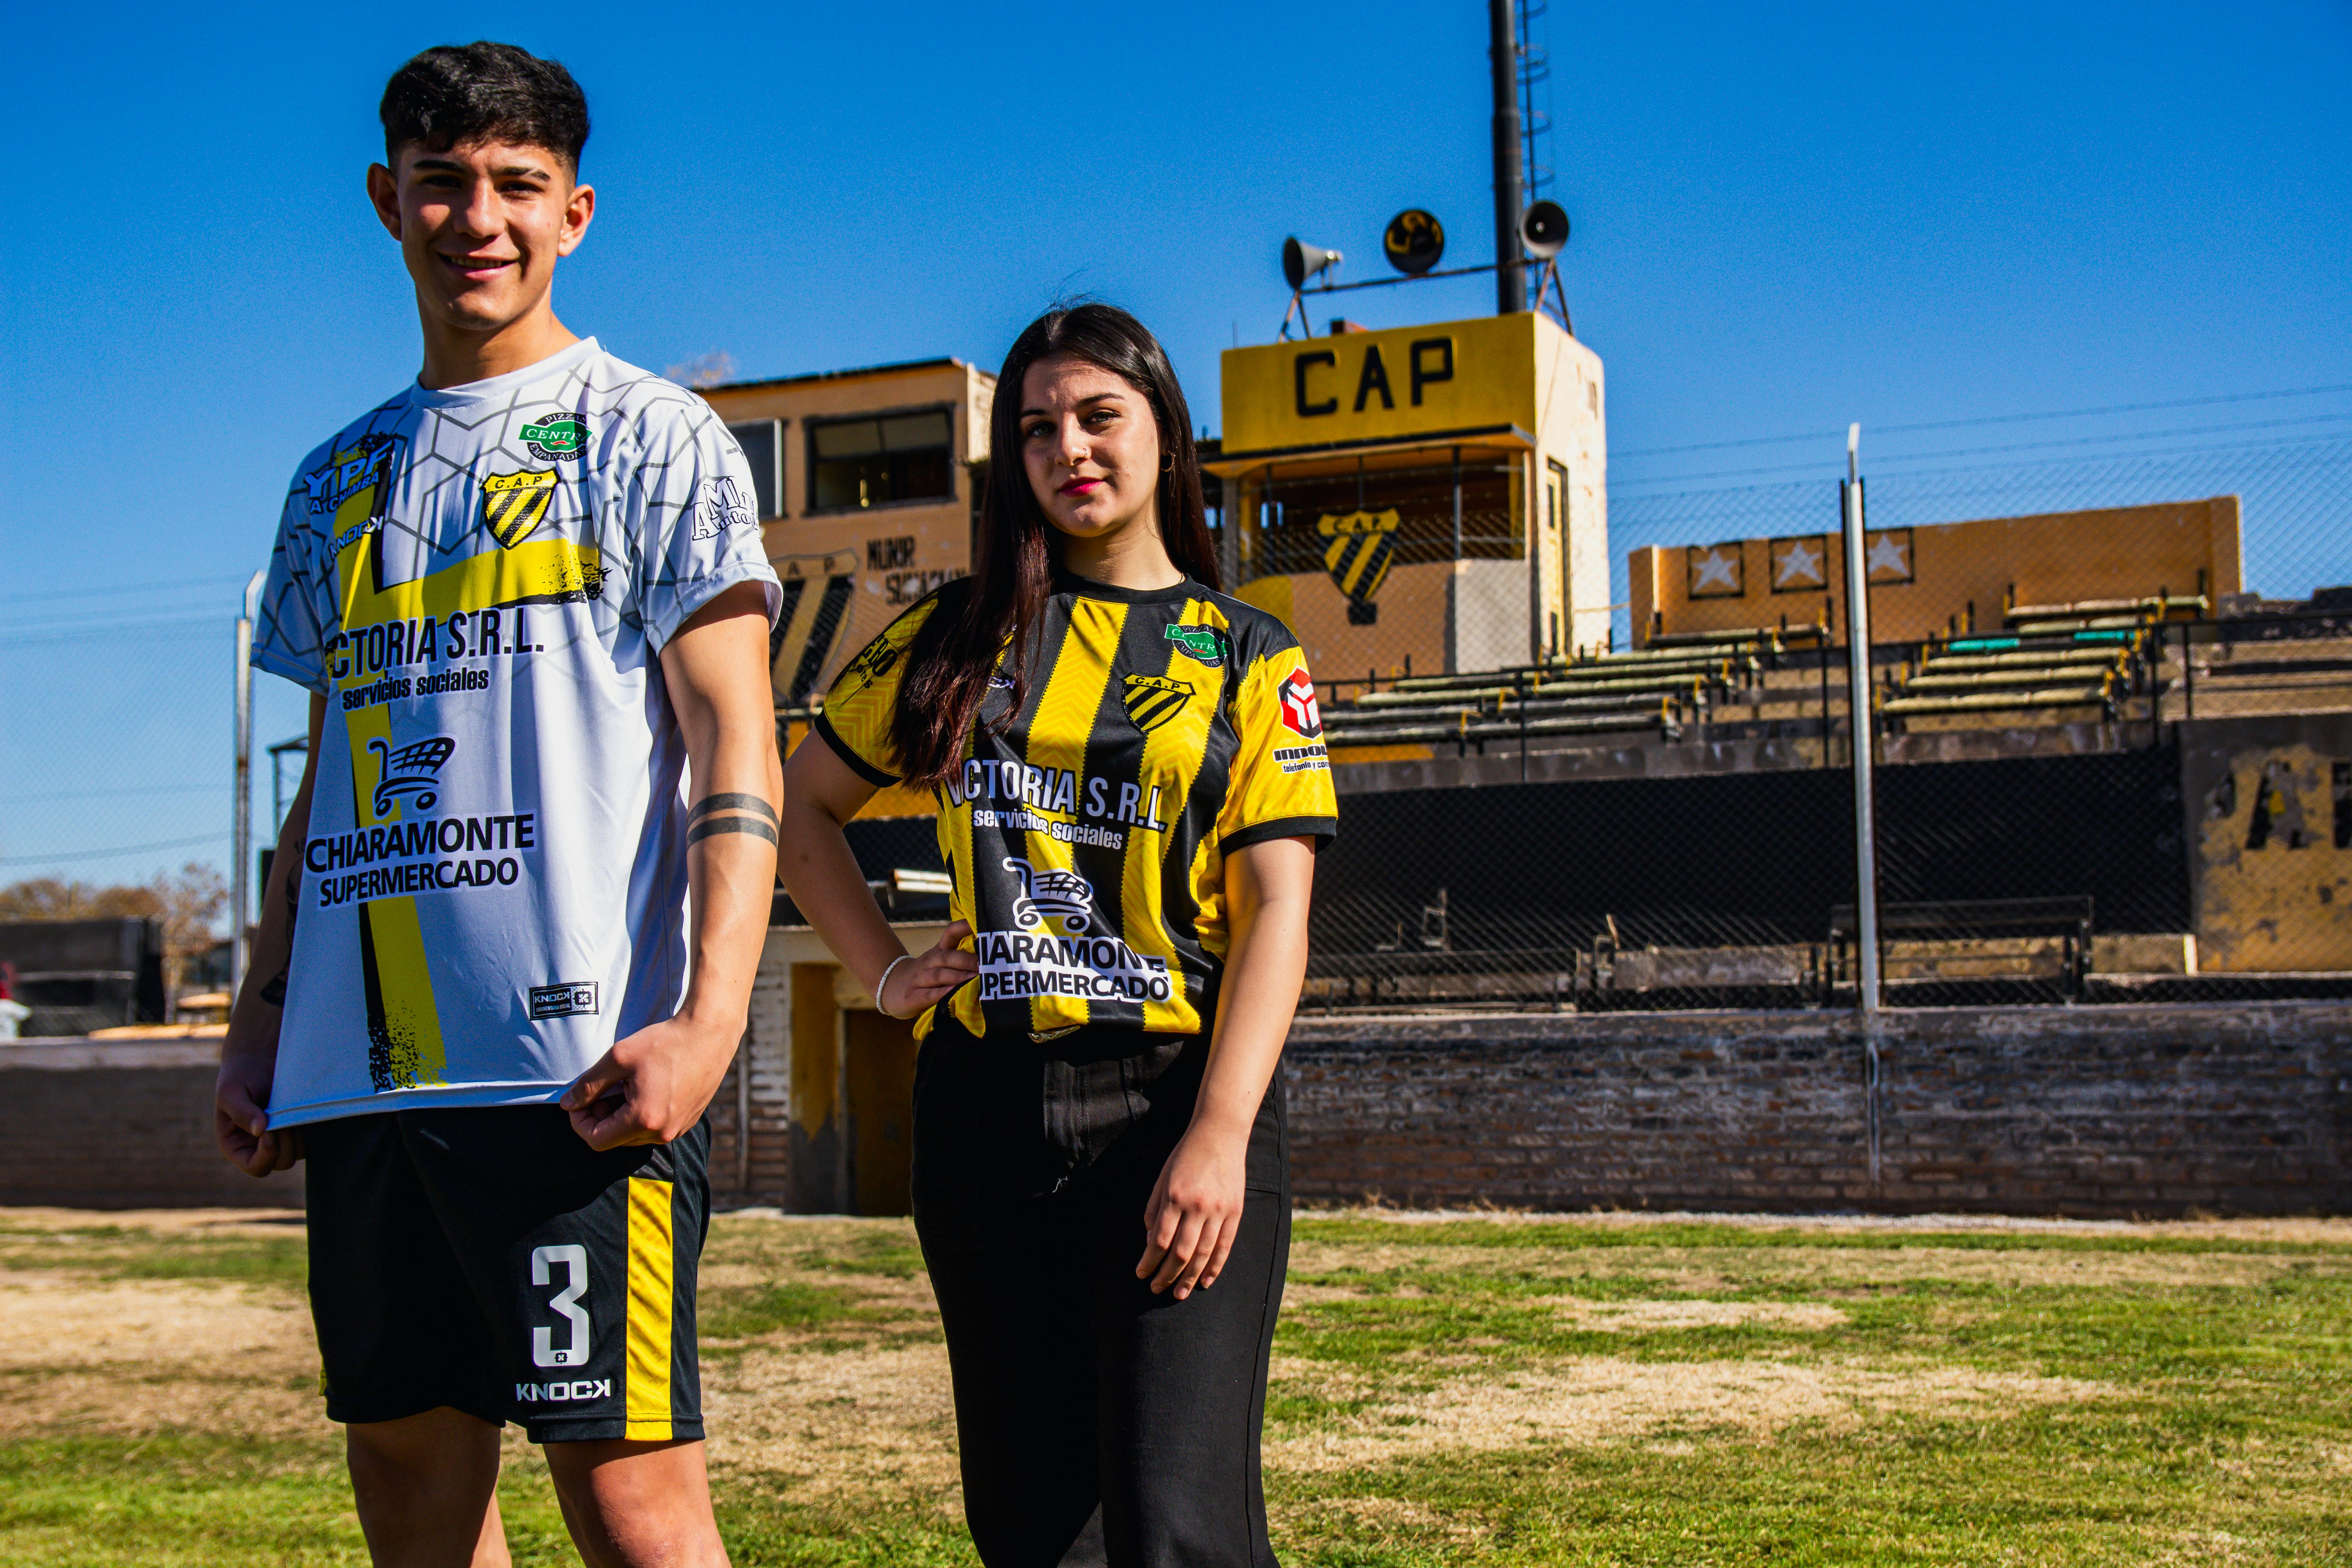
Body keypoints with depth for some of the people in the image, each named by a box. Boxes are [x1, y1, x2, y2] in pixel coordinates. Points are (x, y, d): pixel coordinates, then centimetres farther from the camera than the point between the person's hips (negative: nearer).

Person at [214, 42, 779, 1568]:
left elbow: (734, 743, -5)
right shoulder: (340, 480, 20)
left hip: (576, 1054, -6)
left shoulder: (649, 437, 2)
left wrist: (709, 1017, -17)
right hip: (361, 1069, 6)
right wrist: (261, 1018, 17)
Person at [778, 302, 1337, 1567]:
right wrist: (883, 972, 9)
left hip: (1175, 1098, -3)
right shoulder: (959, 638, 12)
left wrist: (1218, 1139, -16)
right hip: (986, 1112, 3)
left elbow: (1276, 912, -4)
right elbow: (802, 803, 23)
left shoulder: (1248, 658, 6)